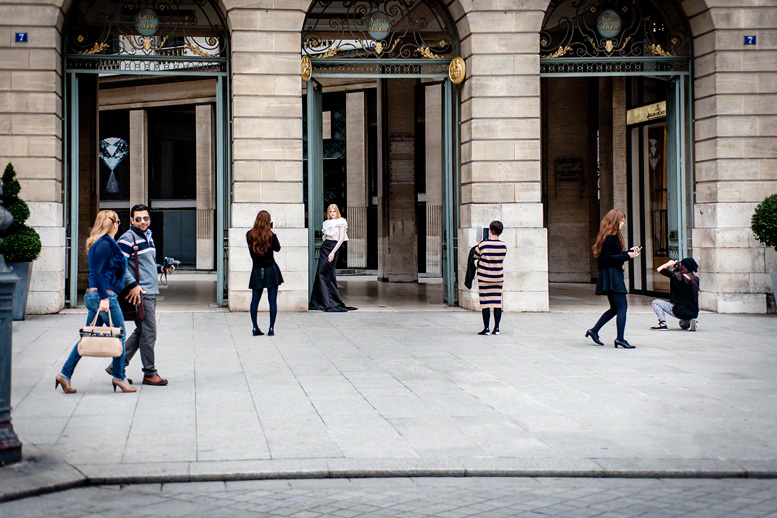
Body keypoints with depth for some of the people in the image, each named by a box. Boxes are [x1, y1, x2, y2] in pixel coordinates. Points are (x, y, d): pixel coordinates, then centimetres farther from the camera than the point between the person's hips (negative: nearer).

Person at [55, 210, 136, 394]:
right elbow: (98, 273, -19)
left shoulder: (98, 243, 17)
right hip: (104, 295, -10)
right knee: (119, 335, 0)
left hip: (93, 295, 10)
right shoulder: (105, 244, -12)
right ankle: (119, 377, 7)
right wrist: (104, 298, -22)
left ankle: (65, 374, 9)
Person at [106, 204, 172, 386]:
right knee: (149, 334, -5)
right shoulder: (128, 239, -10)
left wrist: (162, 268, 12)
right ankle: (149, 373, 5)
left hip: (152, 292, 9)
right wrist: (133, 285, -20)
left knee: (141, 332, 13)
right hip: (140, 293, -9)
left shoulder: (148, 237, 18)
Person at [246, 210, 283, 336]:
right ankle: (271, 329, -1)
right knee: (272, 300, 1)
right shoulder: (270, 235, -11)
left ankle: (255, 328, 5)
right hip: (271, 271, -2)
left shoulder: (249, 235, -3)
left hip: (257, 271, 3)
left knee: (255, 300, 8)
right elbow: (277, 248, 3)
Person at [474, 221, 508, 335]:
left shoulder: (483, 245, -13)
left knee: (485, 303, 1)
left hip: (484, 278, -3)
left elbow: (475, 257, 1)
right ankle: (496, 328, 10)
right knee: (497, 302, 8)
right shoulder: (503, 246, -3)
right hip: (498, 278, 3)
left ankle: (486, 328, 0)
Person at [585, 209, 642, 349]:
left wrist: (630, 251, 21)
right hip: (611, 276, -11)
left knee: (615, 308, 16)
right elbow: (607, 257, -20)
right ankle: (620, 339, -12)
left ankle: (594, 331, 20)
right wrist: (627, 256, -20)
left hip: (613, 276, 11)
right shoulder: (610, 237, -14)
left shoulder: (613, 236, 18)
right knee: (622, 307, -11)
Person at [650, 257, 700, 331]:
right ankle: (689, 322, 8)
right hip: (694, 313, 7)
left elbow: (659, 269, -15)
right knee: (683, 325, 41)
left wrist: (669, 263, 2)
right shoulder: (695, 279, 5)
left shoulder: (679, 277, -17)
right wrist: (675, 269, 14)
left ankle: (662, 323, -9)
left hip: (681, 312, -7)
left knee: (655, 302, 5)